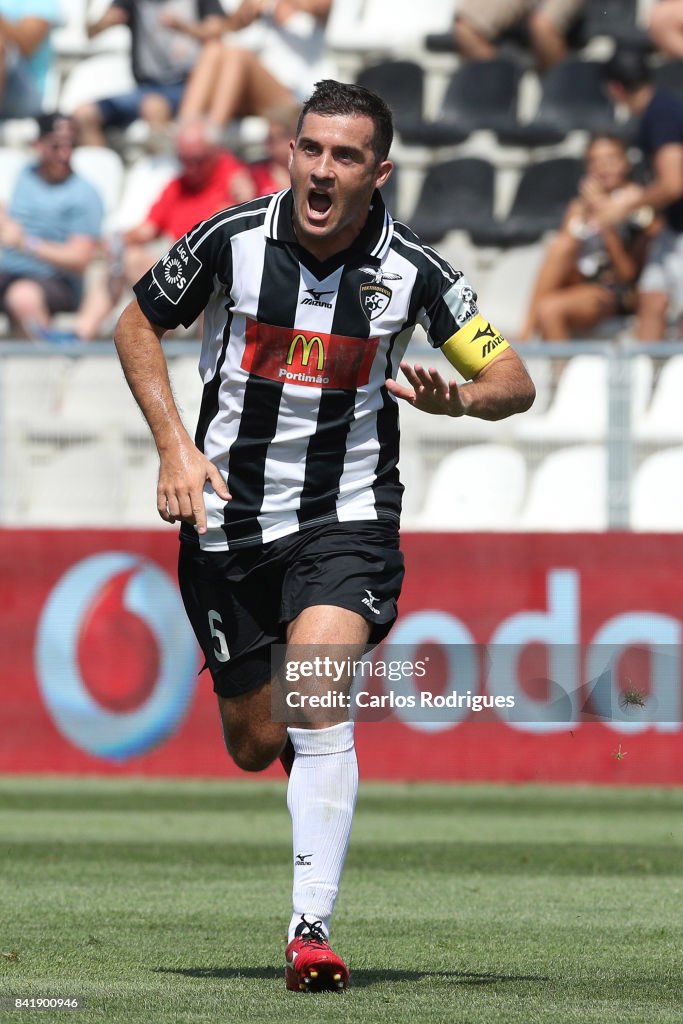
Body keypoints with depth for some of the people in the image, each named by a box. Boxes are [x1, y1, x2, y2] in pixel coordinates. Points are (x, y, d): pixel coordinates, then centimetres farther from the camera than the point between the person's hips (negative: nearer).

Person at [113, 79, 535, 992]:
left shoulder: (412, 271, -10)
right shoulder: (230, 240, -9)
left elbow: (515, 380, -3)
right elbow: (138, 324, 7)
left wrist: (463, 399, -26)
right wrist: (175, 445, -5)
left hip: (345, 516, -2)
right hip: (227, 516, 2)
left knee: (317, 704, -24)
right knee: (254, 745, 8)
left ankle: (312, 932, -22)